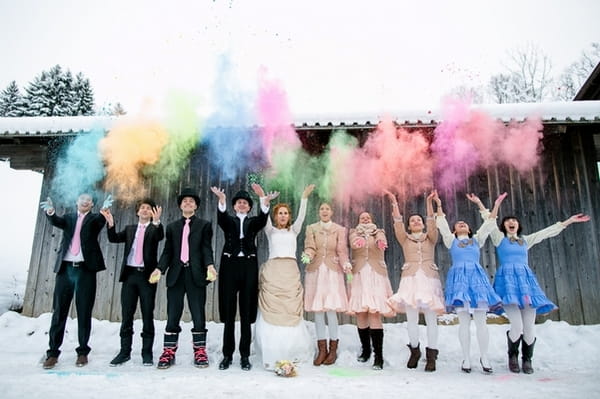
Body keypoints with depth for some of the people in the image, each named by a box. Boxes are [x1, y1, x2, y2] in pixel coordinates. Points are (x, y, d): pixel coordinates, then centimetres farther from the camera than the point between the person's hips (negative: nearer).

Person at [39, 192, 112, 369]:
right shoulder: (68, 217, 15)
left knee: (84, 313, 3)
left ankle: (83, 352, 12)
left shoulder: (95, 219, 8)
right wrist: (50, 212, -30)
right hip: (65, 269, 2)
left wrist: (105, 209, -38)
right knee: (59, 312, 5)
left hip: (85, 270, -2)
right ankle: (53, 352, 13)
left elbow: (101, 220, -15)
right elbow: (56, 222, -6)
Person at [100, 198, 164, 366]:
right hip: (129, 274, 3)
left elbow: (160, 236, -16)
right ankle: (125, 352, 15)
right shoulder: (130, 229, 18)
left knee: (147, 316, 2)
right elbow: (114, 239, 4)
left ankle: (147, 353, 9)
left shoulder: (154, 228, 7)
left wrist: (156, 221, -34)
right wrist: (111, 223, -13)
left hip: (147, 275, -3)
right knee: (126, 316, 6)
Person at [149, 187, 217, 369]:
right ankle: (169, 352, 12)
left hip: (196, 275, -2)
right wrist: (160, 269, -5)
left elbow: (206, 248, 0)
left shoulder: (204, 225, 10)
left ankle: (200, 352, 10)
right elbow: (167, 251, 11)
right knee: (172, 315, 4)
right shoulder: (172, 227, 18)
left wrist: (209, 266, -18)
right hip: (176, 274, 2)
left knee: (198, 314, 1)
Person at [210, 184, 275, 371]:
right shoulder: (229, 221, 11)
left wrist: (264, 201, -31)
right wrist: (222, 200, -34)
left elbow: (262, 219, -10)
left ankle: (245, 356, 11)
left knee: (247, 313, 3)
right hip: (230, 265, 0)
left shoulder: (253, 222, 13)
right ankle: (227, 355, 12)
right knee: (228, 312, 4)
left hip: (249, 266, 0)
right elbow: (221, 217, -12)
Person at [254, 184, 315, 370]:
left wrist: (304, 197, -8)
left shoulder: (293, 230, 18)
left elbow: (301, 217, 3)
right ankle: (273, 356, -4)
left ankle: (291, 353, 7)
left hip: (291, 272, 1)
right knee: (271, 312, -7)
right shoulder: (270, 230, 14)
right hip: (272, 271, -1)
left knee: (291, 312, -3)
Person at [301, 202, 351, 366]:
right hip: (315, 271, 1)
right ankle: (322, 349, 13)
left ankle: (333, 349, 8)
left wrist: (345, 264, -17)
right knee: (317, 310, 2)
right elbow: (310, 248, -1)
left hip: (333, 271, -1)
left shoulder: (340, 230, 8)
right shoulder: (311, 228, 10)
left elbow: (342, 250, 1)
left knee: (331, 309, -7)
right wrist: (307, 256, -22)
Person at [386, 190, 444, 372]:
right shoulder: (405, 239, 16)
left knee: (431, 319, -4)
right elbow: (398, 225, -1)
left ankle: (431, 355, 3)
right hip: (410, 278, 0)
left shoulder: (430, 238, 15)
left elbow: (432, 224, -3)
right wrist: (395, 204, -14)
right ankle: (414, 351, 15)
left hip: (429, 278, 0)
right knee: (411, 319, -3)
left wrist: (429, 203, -17)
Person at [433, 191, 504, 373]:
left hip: (477, 276, 2)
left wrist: (496, 205, 8)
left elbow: (488, 224, 15)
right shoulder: (451, 240, 18)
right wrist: (439, 205, -2)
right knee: (464, 321, -3)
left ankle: (484, 357, 6)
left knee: (481, 321, -2)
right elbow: (442, 224, 7)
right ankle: (466, 359, 2)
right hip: (459, 277, -1)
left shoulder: (476, 240, 22)